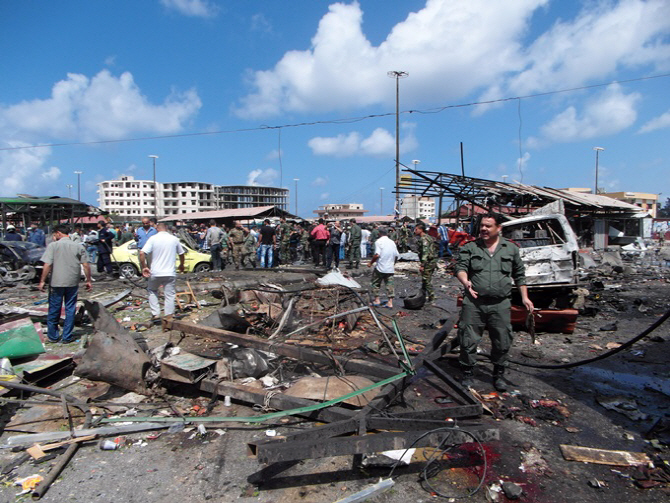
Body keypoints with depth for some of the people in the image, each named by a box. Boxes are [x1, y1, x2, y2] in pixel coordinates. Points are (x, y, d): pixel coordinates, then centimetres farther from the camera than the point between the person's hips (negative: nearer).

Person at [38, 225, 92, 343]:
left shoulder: (53, 245, -5)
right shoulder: (78, 246, 2)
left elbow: (47, 265, -11)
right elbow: (86, 265, 1)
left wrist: (42, 281, -4)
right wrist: (88, 280, 9)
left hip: (56, 283, -2)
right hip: (73, 283, 2)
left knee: (54, 310, 12)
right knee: (70, 310, 10)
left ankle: (53, 336, 23)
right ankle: (67, 337, 14)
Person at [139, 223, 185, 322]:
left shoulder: (153, 238, -3)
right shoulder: (174, 239, 4)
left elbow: (142, 253, -13)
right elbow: (181, 253, 15)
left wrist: (144, 267, -4)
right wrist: (181, 265, 32)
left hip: (155, 273, -1)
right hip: (170, 273, 1)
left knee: (152, 291, 21)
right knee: (169, 295, 6)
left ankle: (155, 314, 15)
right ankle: (169, 317, 5)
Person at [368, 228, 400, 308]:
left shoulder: (379, 241, -7)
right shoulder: (392, 242, 11)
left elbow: (377, 255, -19)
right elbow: (397, 256, 13)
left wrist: (371, 262, -7)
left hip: (380, 267, -5)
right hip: (390, 268, 5)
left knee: (376, 283, 11)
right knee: (389, 284, 8)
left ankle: (377, 300, 14)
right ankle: (390, 302, 4)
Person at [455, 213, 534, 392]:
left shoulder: (511, 249, 10)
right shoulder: (470, 248, 5)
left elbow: (519, 275, 18)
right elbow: (460, 268, -4)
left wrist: (524, 297, 13)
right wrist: (466, 282, -25)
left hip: (500, 305, 1)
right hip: (474, 303, -1)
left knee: (502, 343, 8)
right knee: (468, 341, 2)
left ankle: (498, 376, 27)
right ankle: (467, 375, 19)